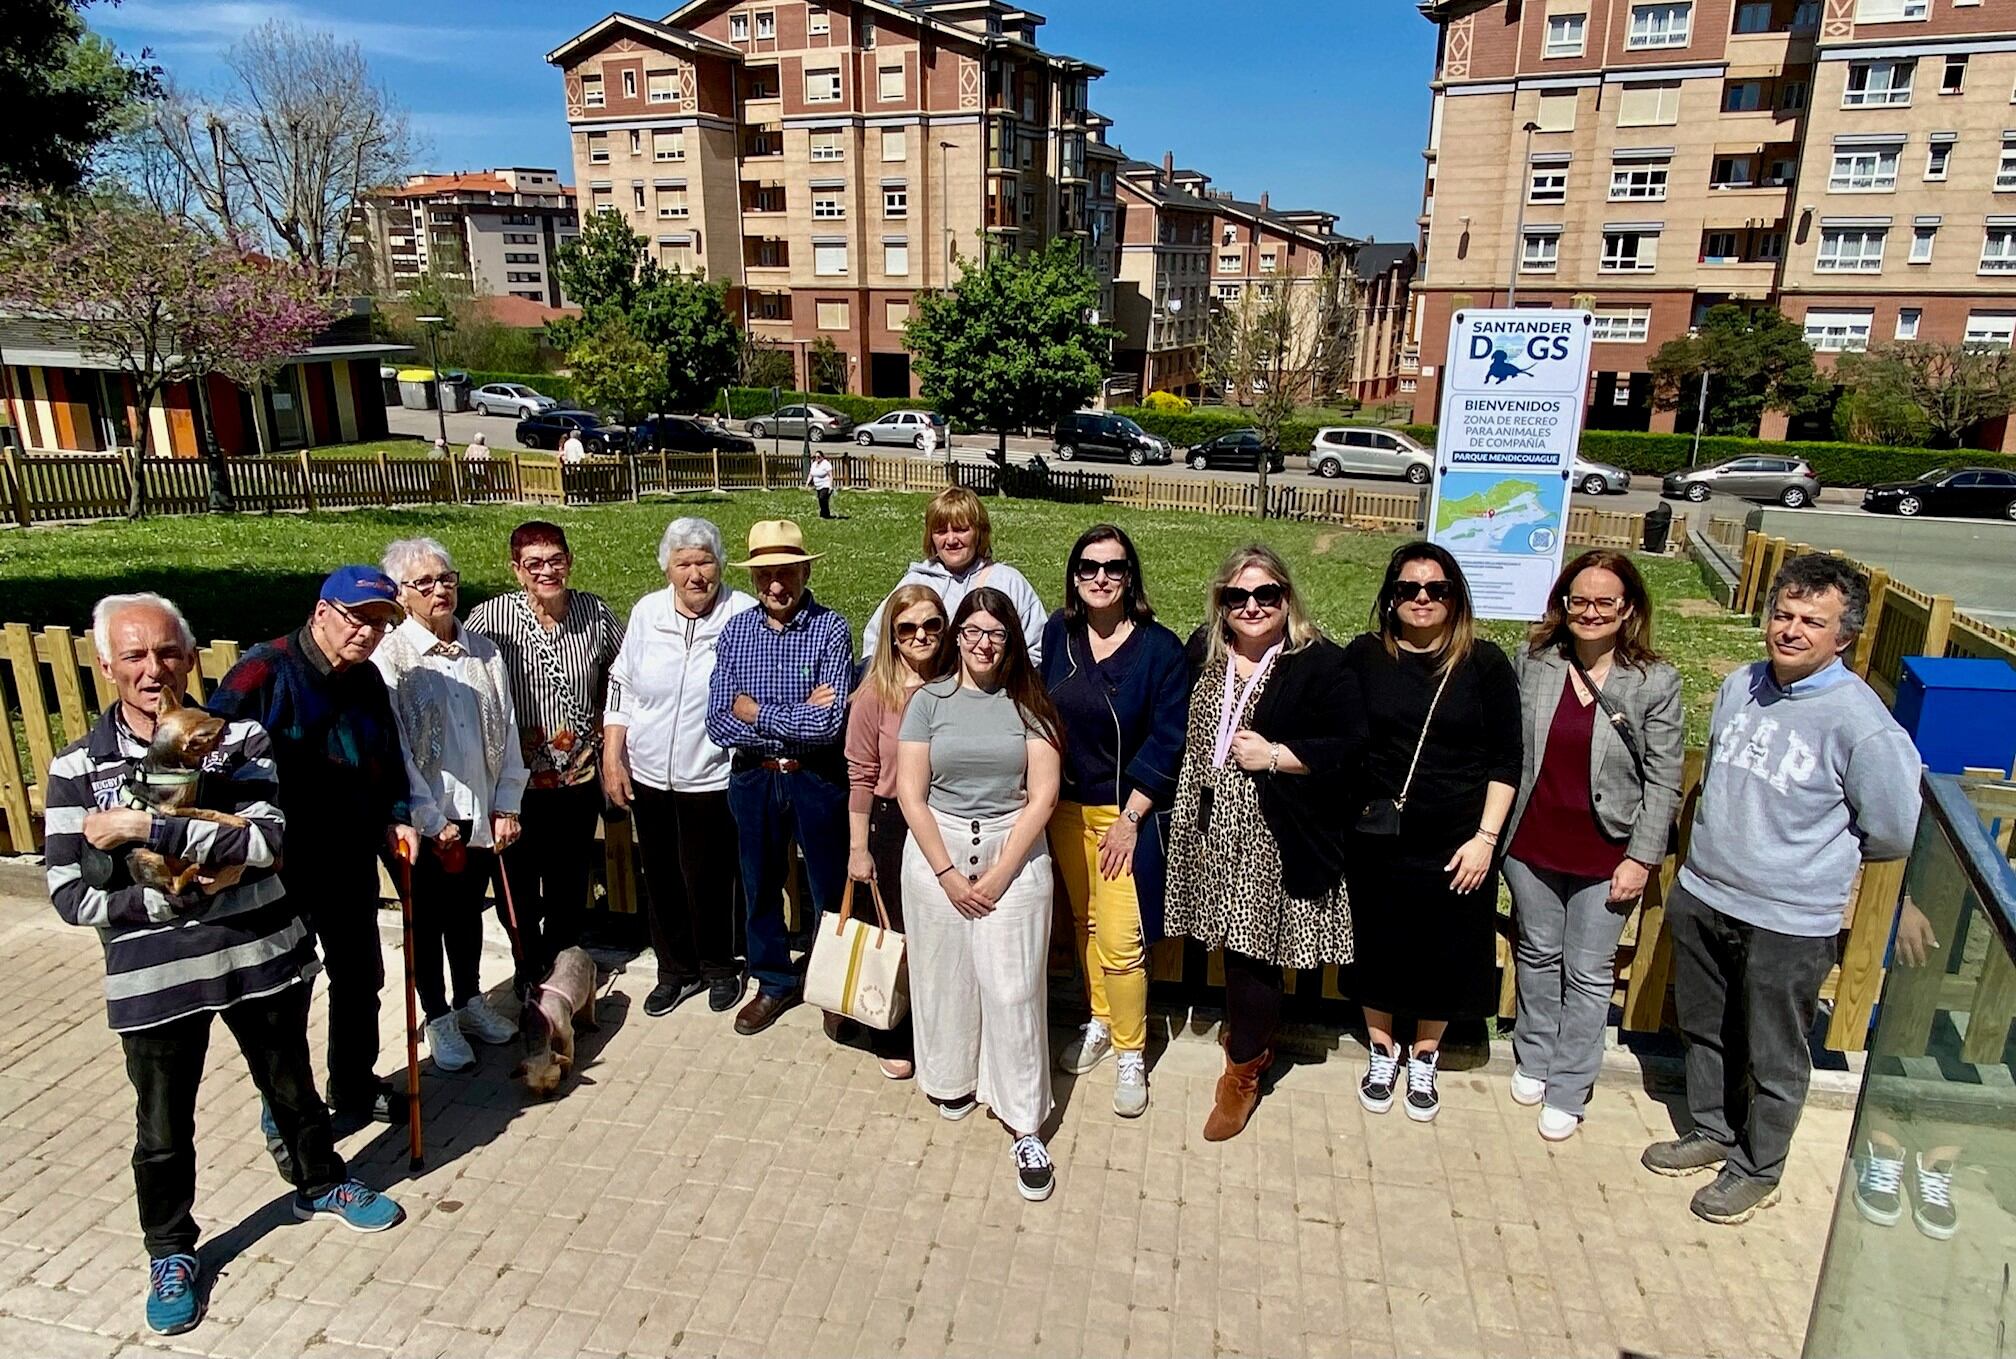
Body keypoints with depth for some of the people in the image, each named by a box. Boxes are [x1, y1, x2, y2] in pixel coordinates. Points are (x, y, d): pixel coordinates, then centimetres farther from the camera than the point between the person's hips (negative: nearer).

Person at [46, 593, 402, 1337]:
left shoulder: (240, 738, -7)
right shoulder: (78, 768, -7)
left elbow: (268, 839, -21)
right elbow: (70, 894, -8)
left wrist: (148, 828, -24)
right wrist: (179, 897, -19)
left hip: (262, 956, 1)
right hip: (153, 978, 0)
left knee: (292, 1087, 21)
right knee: (164, 1129, 16)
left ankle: (321, 1182, 47)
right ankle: (171, 1253, 40)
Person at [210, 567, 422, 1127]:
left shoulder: (367, 680, 4)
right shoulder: (266, 670, -18)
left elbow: (389, 760, 16)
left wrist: (397, 816, 3)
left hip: (352, 864, 7)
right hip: (282, 869, -6)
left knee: (361, 979, 19)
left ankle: (354, 1086, 40)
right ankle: (284, 1121, 26)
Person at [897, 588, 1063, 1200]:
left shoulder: (1029, 704, -1)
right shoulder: (929, 701, 1)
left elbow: (1043, 795, -6)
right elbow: (910, 793, -3)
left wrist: (997, 875, -11)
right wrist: (949, 874, -9)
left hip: (1014, 855, -1)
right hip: (937, 853, 1)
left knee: (1012, 989, -1)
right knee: (944, 978, 11)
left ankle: (1026, 1127, 9)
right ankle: (953, 1080, 35)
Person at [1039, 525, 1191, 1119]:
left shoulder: (1159, 648, -13)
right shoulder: (1058, 632, 0)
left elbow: (1166, 742, -12)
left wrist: (1129, 818, -14)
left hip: (1127, 810, -4)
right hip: (1066, 804, 5)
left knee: (1120, 940, -5)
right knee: (1084, 922, 17)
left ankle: (1131, 1053, 15)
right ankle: (1100, 1021, 38)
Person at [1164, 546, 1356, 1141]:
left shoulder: (1319, 662, -10)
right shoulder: (1203, 652, 7)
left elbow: (1348, 749, -13)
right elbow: (1182, 729, 19)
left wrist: (1274, 756, -18)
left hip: (1273, 836, -5)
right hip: (1210, 824, 5)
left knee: (1252, 946, 1)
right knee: (1231, 940, 12)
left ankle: (1244, 1068, 21)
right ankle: (1255, 1031, 37)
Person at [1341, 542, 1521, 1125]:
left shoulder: (1485, 663, -3)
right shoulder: (1363, 656, -1)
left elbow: (1505, 762, -2)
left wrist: (1485, 838, -8)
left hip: (1456, 845, 0)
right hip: (1377, 840, 1)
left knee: (1445, 954, 13)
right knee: (1377, 947, 14)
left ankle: (1423, 1059, 37)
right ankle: (1381, 1051, 38)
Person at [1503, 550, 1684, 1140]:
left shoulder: (1656, 683, -10)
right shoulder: (1530, 661, -5)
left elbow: (1663, 782, -7)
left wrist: (1641, 859, -9)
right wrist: (1493, 829, 2)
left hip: (1606, 857, -2)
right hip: (1531, 845, 2)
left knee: (1589, 973, 10)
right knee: (1538, 954, 20)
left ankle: (1567, 1090, 26)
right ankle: (1534, 1058, 40)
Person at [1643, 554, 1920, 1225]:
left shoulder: (1861, 722, -19)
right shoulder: (1740, 685, -1)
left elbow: (1896, 832, -9)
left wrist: (1817, 852, 3)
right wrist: (1723, 847, 13)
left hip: (1790, 922, -5)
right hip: (1701, 897, 6)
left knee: (1773, 1058, 14)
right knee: (1705, 1031, 23)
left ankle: (1757, 1169, 35)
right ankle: (1712, 1130, 45)